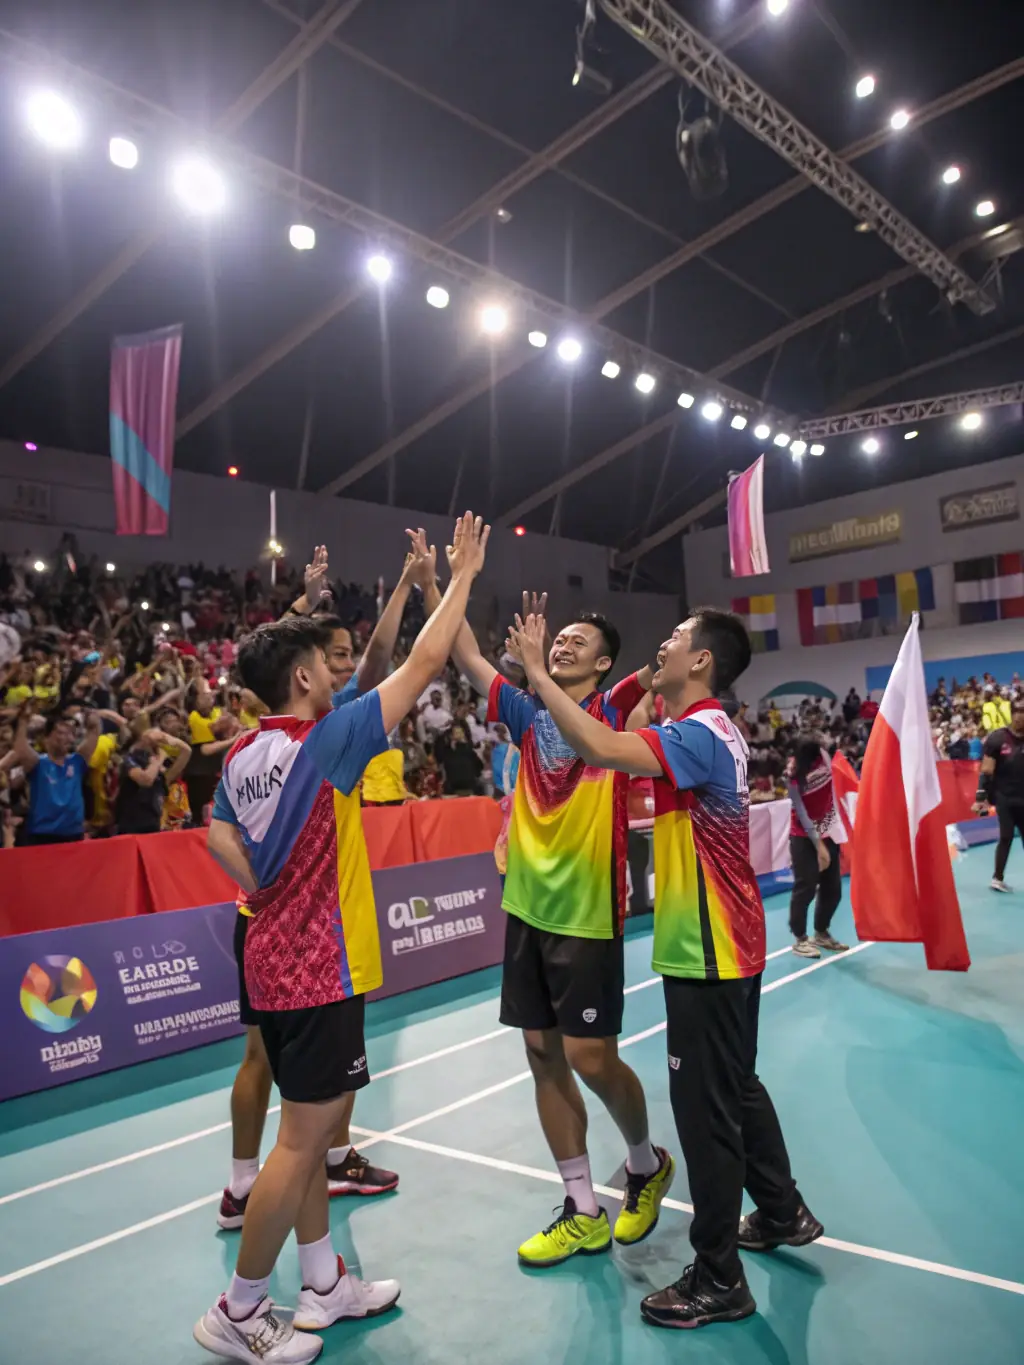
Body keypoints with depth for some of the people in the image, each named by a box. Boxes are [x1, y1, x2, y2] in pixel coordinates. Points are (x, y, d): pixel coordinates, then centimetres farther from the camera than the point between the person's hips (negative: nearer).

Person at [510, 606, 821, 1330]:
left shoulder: (699, 734, -22)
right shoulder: (711, 730, 9)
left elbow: (601, 747, -38)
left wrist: (537, 671, -27)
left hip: (706, 953, -10)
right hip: (727, 947, 10)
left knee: (705, 1106, 2)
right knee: (738, 1089, 24)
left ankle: (719, 1281, 17)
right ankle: (784, 1214, 42)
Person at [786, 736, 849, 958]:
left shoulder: (823, 756, -11)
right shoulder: (795, 777, -22)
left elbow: (834, 786, 3)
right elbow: (803, 816, -19)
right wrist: (819, 846, -19)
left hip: (829, 832, 6)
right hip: (804, 837, -5)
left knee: (833, 888, 9)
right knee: (806, 888, -5)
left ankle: (821, 934, 25)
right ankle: (800, 939, 8)